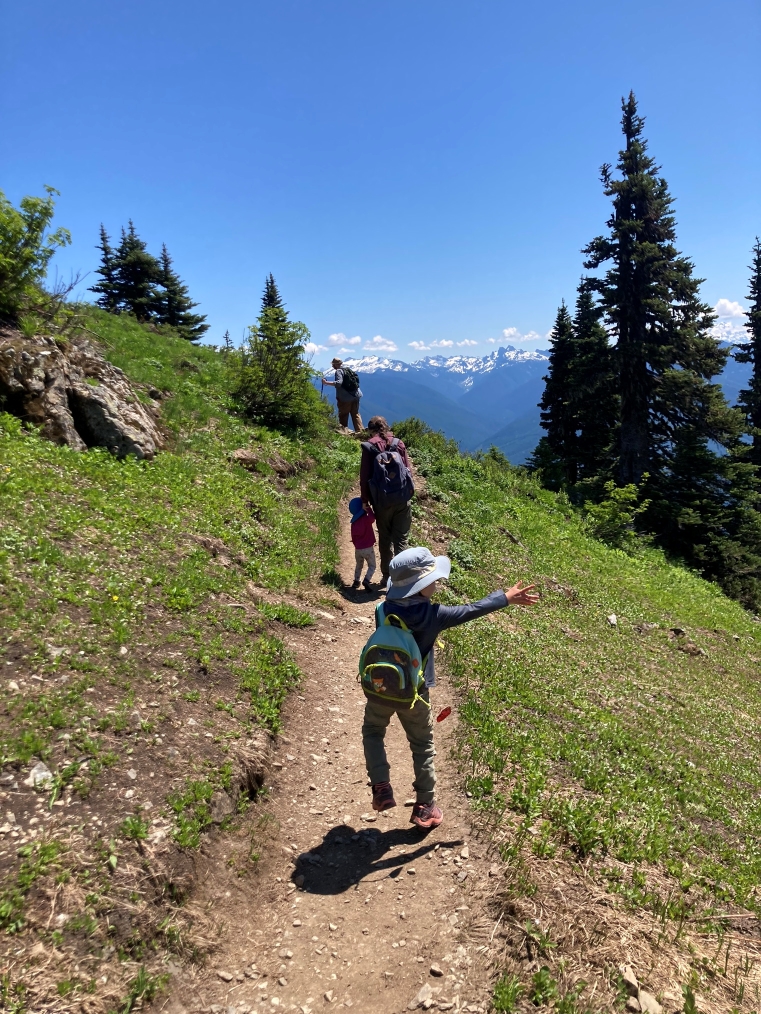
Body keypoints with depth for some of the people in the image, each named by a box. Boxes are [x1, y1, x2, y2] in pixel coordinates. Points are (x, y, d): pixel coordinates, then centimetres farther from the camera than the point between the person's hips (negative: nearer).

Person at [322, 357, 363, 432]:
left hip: (345, 398, -7)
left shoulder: (338, 371, -10)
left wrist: (326, 382, -25)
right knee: (355, 414, 14)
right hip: (355, 396, 7)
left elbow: (339, 383, -25)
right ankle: (360, 431, 10)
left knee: (343, 416, 3)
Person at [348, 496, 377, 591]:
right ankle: (367, 580, -14)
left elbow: (353, 537, 11)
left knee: (359, 565, 25)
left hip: (357, 549, 5)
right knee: (372, 566, 8)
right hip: (368, 548, -5)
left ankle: (356, 581, 14)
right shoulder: (366, 519, -14)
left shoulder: (354, 523, 4)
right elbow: (372, 517, -36)